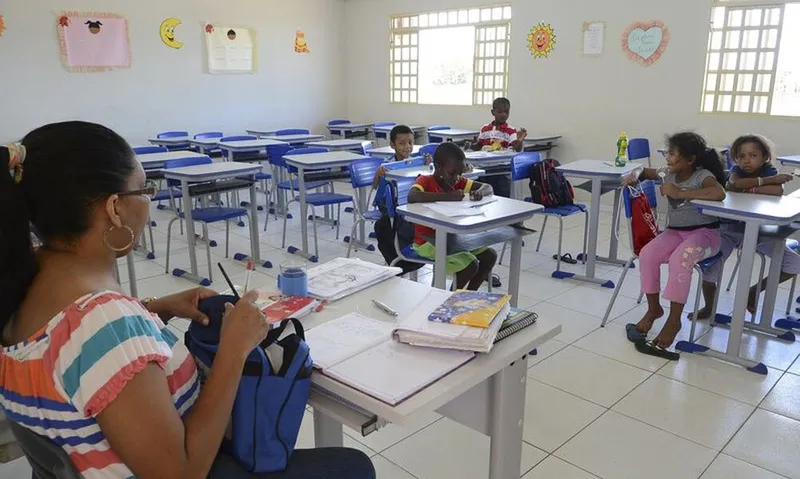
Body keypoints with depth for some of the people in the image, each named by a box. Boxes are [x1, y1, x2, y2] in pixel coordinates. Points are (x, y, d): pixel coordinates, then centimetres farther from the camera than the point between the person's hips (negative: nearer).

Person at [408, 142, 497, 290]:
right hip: (427, 241, -8)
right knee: (471, 264, -20)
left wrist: (479, 192, -20)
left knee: (490, 256, 0)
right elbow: (412, 197, -40)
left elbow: (488, 187, 5)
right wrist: (448, 196, -41)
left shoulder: (457, 181, 4)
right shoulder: (425, 181, -17)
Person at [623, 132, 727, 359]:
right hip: (675, 231, 6)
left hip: (705, 232, -6)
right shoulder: (669, 174, 5)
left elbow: (719, 193, -36)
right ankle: (653, 308, -3)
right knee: (647, 254, -22)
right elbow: (648, 172, 26)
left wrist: (680, 193, -31)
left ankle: (674, 320, -22)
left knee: (679, 259, -35)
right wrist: (636, 176, 2)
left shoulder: (703, 175, -14)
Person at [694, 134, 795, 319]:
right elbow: (735, 183, -35)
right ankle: (709, 307, 6)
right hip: (729, 229, -2)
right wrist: (767, 180, -28)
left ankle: (753, 291, 15)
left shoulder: (769, 171, -7)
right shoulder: (736, 170, -8)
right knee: (709, 269, -23)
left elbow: (778, 191, -30)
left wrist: (746, 189, -28)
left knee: (794, 264, -6)